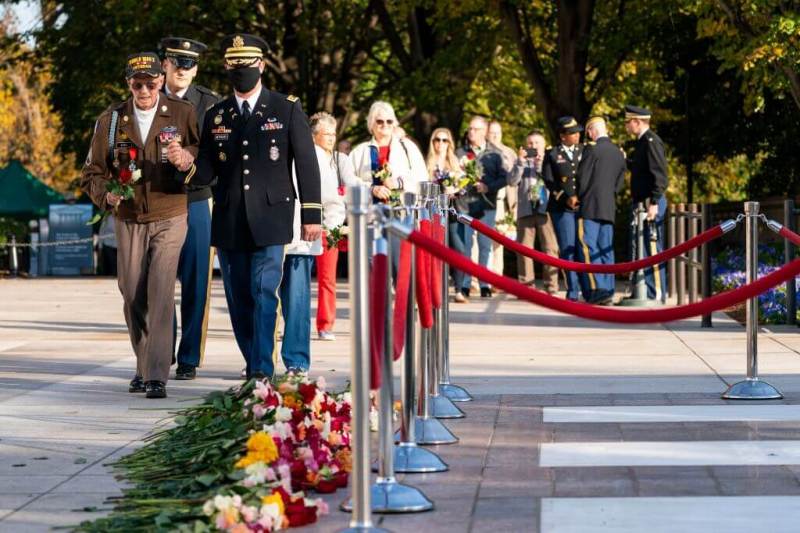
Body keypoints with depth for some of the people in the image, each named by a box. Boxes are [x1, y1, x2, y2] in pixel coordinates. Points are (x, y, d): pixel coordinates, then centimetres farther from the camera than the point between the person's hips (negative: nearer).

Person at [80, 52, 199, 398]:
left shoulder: (183, 114, -1)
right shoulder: (111, 120, 3)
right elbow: (92, 172, 8)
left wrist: (187, 158, -18)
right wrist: (106, 195, -14)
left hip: (169, 219, -3)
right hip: (129, 221, 3)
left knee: (161, 295, -14)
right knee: (133, 297, 7)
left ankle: (157, 376, -16)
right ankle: (143, 366, 25)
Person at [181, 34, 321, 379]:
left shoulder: (287, 110, 3)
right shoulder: (215, 116, 11)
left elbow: (306, 164, 3)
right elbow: (207, 172, 8)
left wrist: (312, 215, -2)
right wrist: (187, 166, -16)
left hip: (269, 219, -3)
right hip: (228, 222, 4)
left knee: (263, 293, -13)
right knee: (238, 299, 7)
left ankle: (262, 369, -13)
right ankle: (254, 365, 21)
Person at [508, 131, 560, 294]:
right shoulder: (520, 162, 15)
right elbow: (512, 181, 1)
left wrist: (540, 164, -11)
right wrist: (521, 162, -7)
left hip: (545, 209, -1)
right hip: (526, 210, 1)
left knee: (550, 249, -6)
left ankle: (551, 288, -5)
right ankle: (526, 287, 2)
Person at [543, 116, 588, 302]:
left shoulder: (585, 152, 12)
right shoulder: (552, 154, 6)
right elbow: (548, 181, 0)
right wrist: (565, 198, -11)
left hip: (585, 207, 1)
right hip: (562, 209, -1)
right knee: (568, 250, -4)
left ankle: (589, 291, 1)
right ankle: (573, 292, 1)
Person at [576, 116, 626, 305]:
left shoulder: (592, 148, -8)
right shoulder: (619, 152, 13)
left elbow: (582, 178, -8)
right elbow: (619, 182, 15)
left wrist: (579, 197, 7)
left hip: (590, 206, -7)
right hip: (609, 208, 7)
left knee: (588, 248, -8)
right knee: (606, 250, 8)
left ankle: (599, 289, -19)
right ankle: (608, 290, 6)